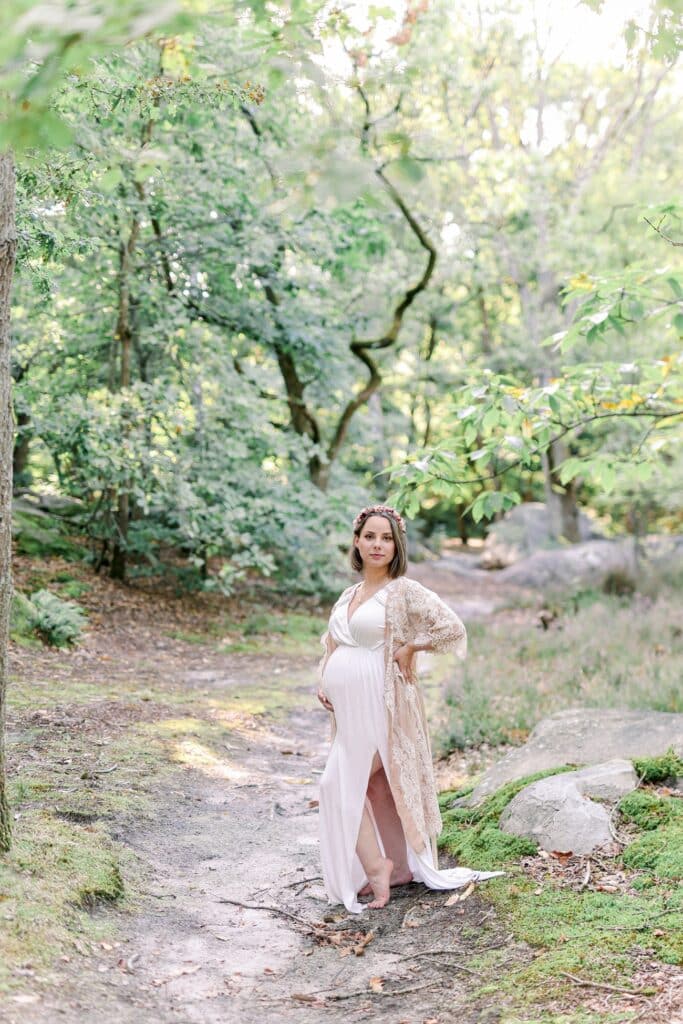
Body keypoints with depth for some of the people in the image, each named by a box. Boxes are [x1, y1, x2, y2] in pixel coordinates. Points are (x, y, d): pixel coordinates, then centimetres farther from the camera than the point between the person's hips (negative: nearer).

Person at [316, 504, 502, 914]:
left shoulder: (404, 591, -9)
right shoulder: (349, 595, 12)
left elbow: (451, 627, -17)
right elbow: (332, 645, 24)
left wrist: (409, 648, -11)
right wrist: (324, 684, 9)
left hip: (377, 706, -7)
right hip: (348, 709, 7)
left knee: (341, 784, -9)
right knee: (375, 787, 12)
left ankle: (374, 865, 2)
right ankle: (399, 868, 22)